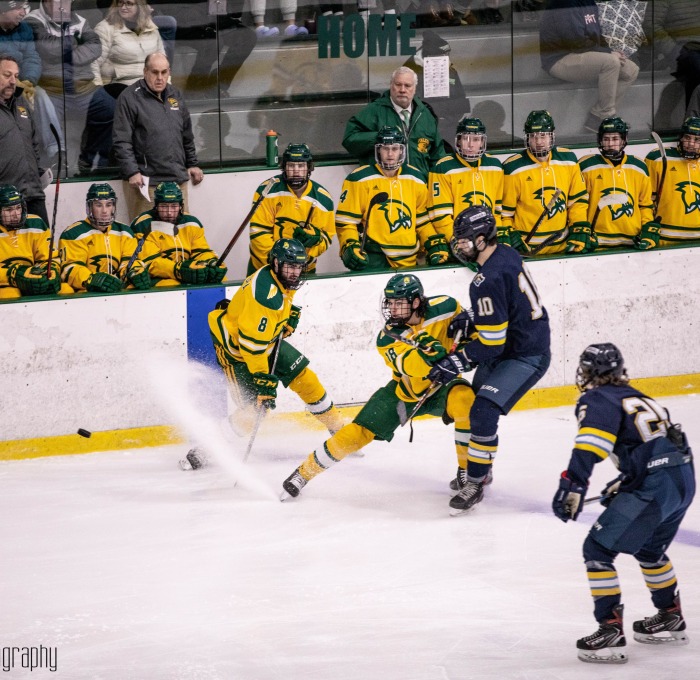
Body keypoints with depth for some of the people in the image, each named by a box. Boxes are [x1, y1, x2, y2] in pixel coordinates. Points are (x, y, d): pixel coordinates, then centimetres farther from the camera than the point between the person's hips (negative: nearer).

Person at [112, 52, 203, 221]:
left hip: (177, 179, 6)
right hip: (146, 181, -6)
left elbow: (187, 136, 26)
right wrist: (132, 172, -15)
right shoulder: (129, 98, -5)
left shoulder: (175, 96, 16)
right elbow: (121, 141, -9)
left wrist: (192, 164, 25)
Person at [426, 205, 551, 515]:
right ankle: (479, 469, 35)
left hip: (525, 357, -11)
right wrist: (472, 322, 6)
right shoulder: (505, 254, 2)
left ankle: (475, 483, -12)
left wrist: (458, 362, -20)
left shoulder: (488, 282, -28)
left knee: (483, 413, -20)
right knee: (471, 404, 19)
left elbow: (491, 341, -26)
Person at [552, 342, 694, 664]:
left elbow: (590, 445, -19)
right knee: (649, 547, 32)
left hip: (656, 488, -9)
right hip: (684, 479, 9)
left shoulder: (597, 400, -1)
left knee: (598, 548, -4)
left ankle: (611, 632, -10)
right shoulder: (636, 398, 25)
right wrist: (623, 484, 39)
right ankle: (670, 620, 45)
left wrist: (572, 485, -27)